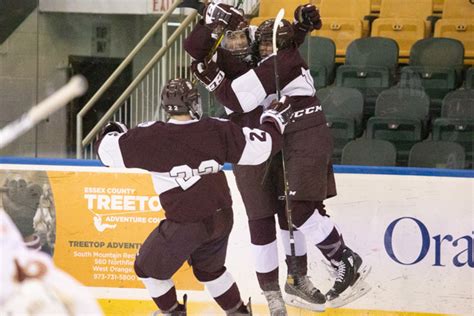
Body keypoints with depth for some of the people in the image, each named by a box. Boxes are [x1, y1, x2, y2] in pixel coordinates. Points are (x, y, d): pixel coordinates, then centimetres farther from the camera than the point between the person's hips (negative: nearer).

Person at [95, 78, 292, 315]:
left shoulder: (151, 137, -15)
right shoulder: (215, 130, -9)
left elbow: (109, 151, -5)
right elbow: (263, 146, -4)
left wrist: (113, 133, 19)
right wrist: (274, 120, 16)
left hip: (184, 226, -4)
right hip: (221, 219, 4)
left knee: (149, 267, 21)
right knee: (210, 268, 31)